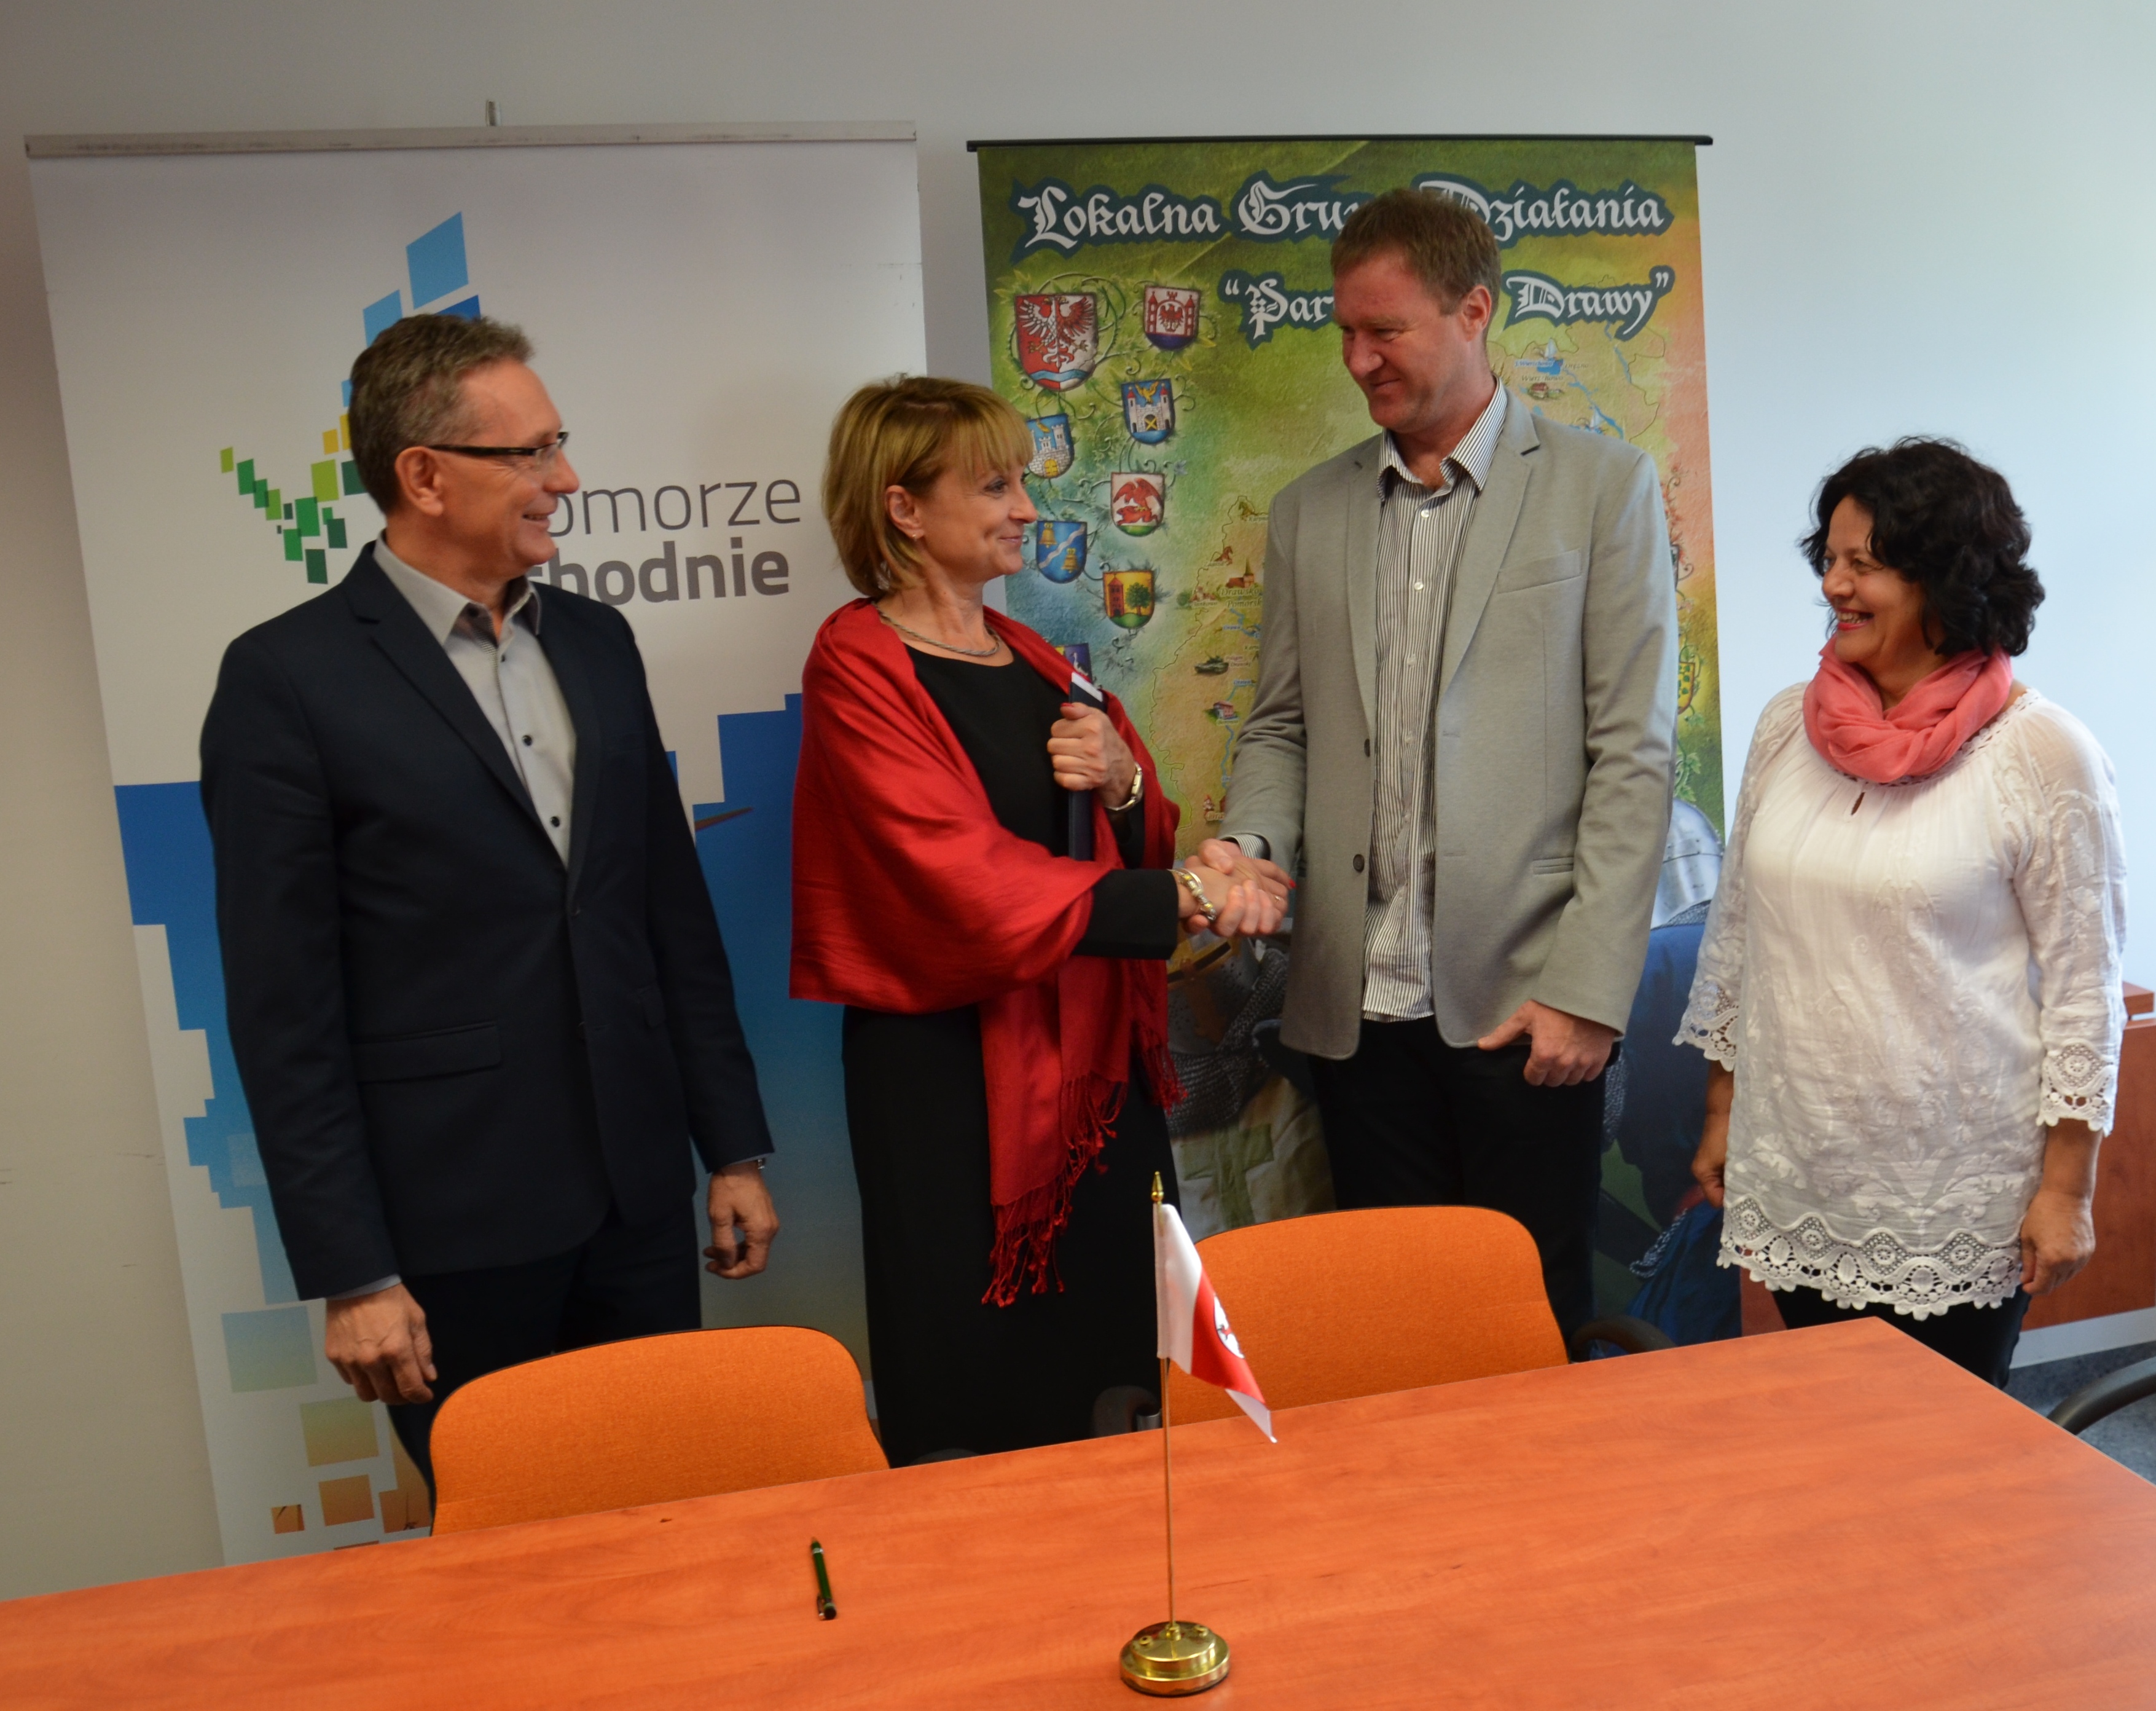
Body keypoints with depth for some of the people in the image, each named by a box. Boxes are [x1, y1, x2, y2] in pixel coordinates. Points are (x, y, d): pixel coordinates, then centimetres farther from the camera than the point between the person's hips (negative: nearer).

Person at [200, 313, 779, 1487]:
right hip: (453, 1227, -4)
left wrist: (734, 1146, 10)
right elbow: (283, 1007, -9)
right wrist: (349, 1275, -10)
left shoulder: (595, 641, 8)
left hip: (638, 1202, 5)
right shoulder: (286, 677, -9)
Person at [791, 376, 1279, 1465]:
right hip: (948, 1075, -7)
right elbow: (970, 881, -17)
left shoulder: (1040, 666, 15)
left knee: (1104, 1378, 12)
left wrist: (1124, 783, -5)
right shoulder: (858, 664, -7)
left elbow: (1142, 851, 17)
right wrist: (1182, 899, -22)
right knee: (971, 1417, 2)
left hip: (1093, 1057, 7)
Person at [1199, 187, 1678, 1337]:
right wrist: (1251, 843, -7)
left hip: (1523, 1000, -3)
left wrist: (1588, 990, -10)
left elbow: (1632, 753, -4)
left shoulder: (1600, 486, 1)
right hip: (1358, 1004, 3)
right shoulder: (1308, 513, 13)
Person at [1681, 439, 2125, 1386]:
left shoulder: (2043, 753, -9)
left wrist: (2065, 1187, -7)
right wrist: (1721, 1111, 12)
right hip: (1795, 1176, 4)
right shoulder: (1789, 725, 4)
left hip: (1960, 1197, -4)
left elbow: (2082, 983, -6)